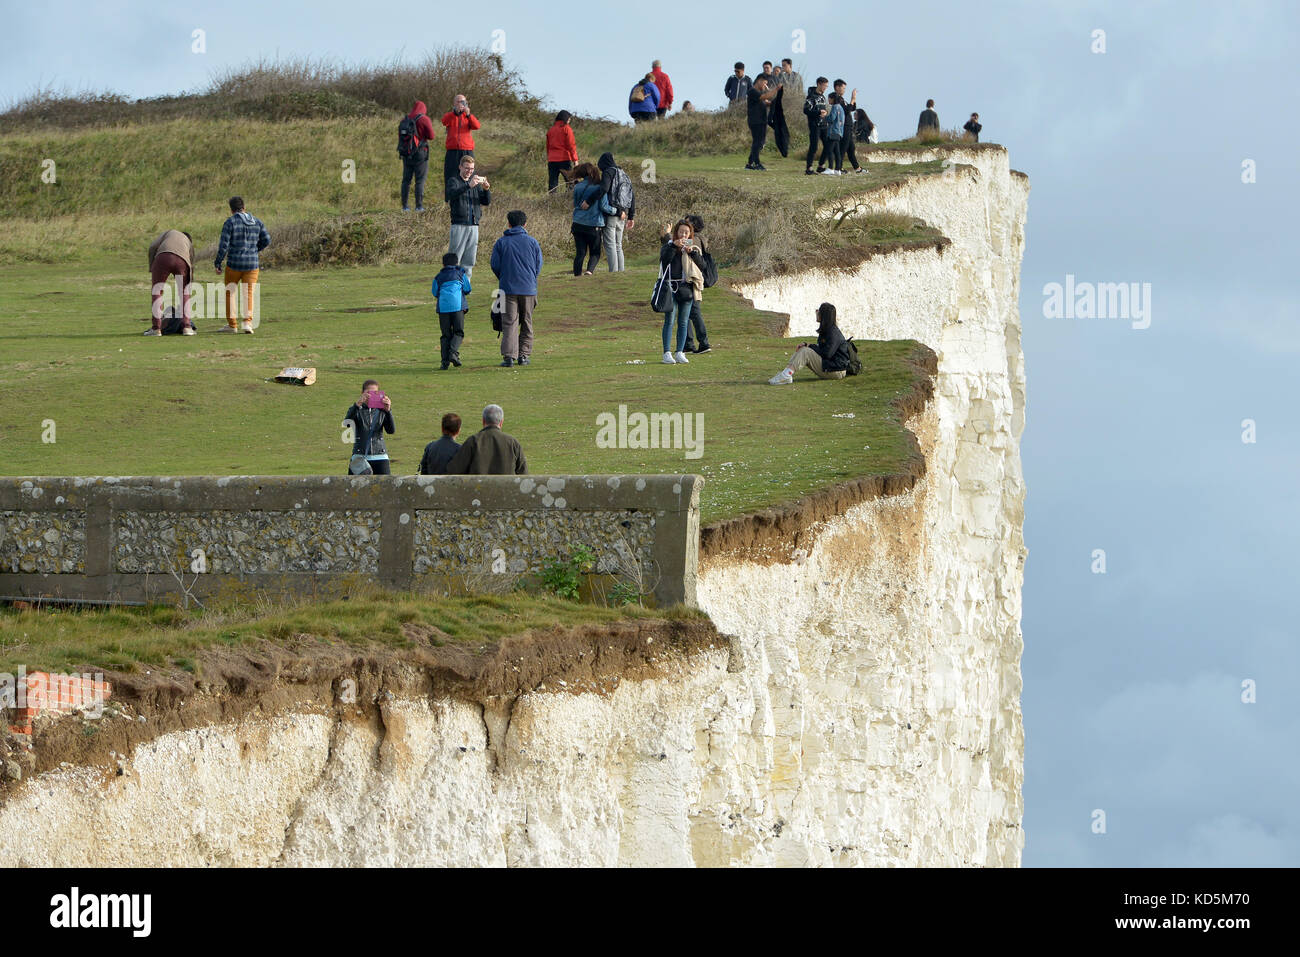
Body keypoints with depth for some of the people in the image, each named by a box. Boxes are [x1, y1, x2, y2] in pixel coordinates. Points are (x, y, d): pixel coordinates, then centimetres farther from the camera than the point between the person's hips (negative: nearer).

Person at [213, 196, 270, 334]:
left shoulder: (229, 223, -8)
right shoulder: (256, 221, 5)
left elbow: (223, 245, -12)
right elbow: (266, 240, 6)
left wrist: (218, 263, -3)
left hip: (234, 264, -3)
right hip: (252, 264, 3)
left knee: (230, 293, 15)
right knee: (248, 294, 6)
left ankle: (232, 324, 17)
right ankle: (247, 322, -13)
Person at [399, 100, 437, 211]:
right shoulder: (424, 119, -7)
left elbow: (399, 135, 11)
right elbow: (431, 136, -6)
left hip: (406, 155, 4)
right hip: (420, 154, -4)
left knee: (406, 180, 8)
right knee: (420, 180, -1)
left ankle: (404, 206, 6)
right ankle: (419, 206, -6)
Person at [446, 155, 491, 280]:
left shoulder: (476, 182, 17)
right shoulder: (453, 181, 2)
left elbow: (487, 202, 10)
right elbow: (452, 194, -20)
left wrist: (486, 190, -10)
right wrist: (468, 186, -32)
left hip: (473, 226, 5)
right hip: (459, 225, -5)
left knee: (469, 261, 6)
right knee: (454, 260, -7)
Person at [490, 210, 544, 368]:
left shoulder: (501, 243, 0)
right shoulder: (533, 242, 3)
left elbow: (495, 266, 1)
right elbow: (538, 267, 6)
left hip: (508, 288, -1)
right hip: (529, 289, 1)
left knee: (509, 323, -2)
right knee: (527, 323, 13)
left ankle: (509, 356, -14)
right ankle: (524, 355, 11)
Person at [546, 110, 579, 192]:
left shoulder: (551, 129, 13)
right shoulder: (566, 128, -3)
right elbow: (571, 145, -8)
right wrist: (575, 159, -7)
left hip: (552, 160, 5)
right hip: (564, 159, -5)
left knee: (552, 183, 3)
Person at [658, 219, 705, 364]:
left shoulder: (693, 247, 12)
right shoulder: (669, 246, 2)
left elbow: (701, 263, 1)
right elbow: (664, 259, -17)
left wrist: (692, 252, -13)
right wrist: (674, 246, -22)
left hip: (687, 287, 4)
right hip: (672, 288, -4)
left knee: (683, 322, 5)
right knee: (669, 320, -6)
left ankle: (680, 352, 9)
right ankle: (667, 353, -6)